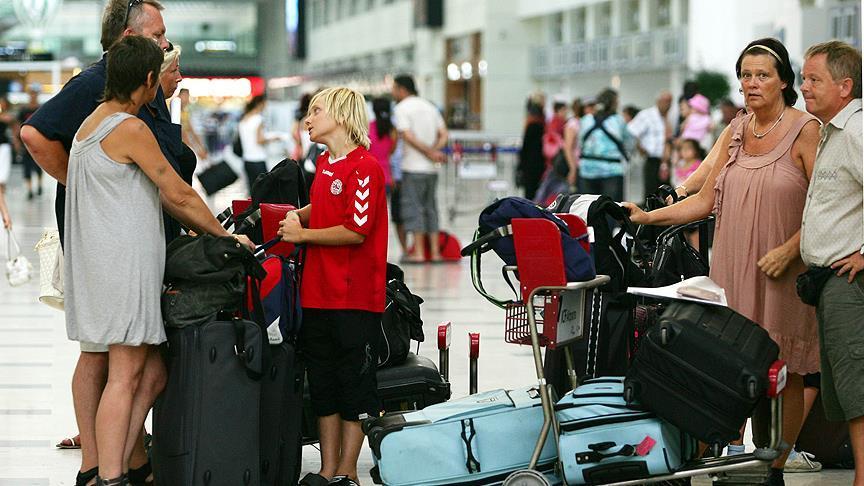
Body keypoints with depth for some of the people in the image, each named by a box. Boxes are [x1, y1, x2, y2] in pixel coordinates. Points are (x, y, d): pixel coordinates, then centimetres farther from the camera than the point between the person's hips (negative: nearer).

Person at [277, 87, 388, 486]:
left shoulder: (365, 167, -12)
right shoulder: (324, 164, 13)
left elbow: (357, 230, -18)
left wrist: (304, 235, -11)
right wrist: (296, 216, 12)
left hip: (356, 296, -8)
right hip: (319, 293, 8)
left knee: (355, 382, 1)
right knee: (322, 384, 11)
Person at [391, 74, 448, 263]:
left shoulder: (401, 108, -5)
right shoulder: (430, 107, 16)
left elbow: (408, 136, -15)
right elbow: (444, 134, 10)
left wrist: (430, 152, -12)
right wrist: (435, 150, -5)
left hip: (413, 168, -6)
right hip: (431, 168, 6)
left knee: (413, 207, -2)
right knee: (430, 207, 11)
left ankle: (418, 252, -4)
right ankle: (434, 251, 10)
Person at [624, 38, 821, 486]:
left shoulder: (805, 131, -4)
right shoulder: (735, 131, 13)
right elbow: (707, 200, 13)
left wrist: (789, 250, -17)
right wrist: (648, 217, 5)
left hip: (783, 273, -4)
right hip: (732, 270, 5)